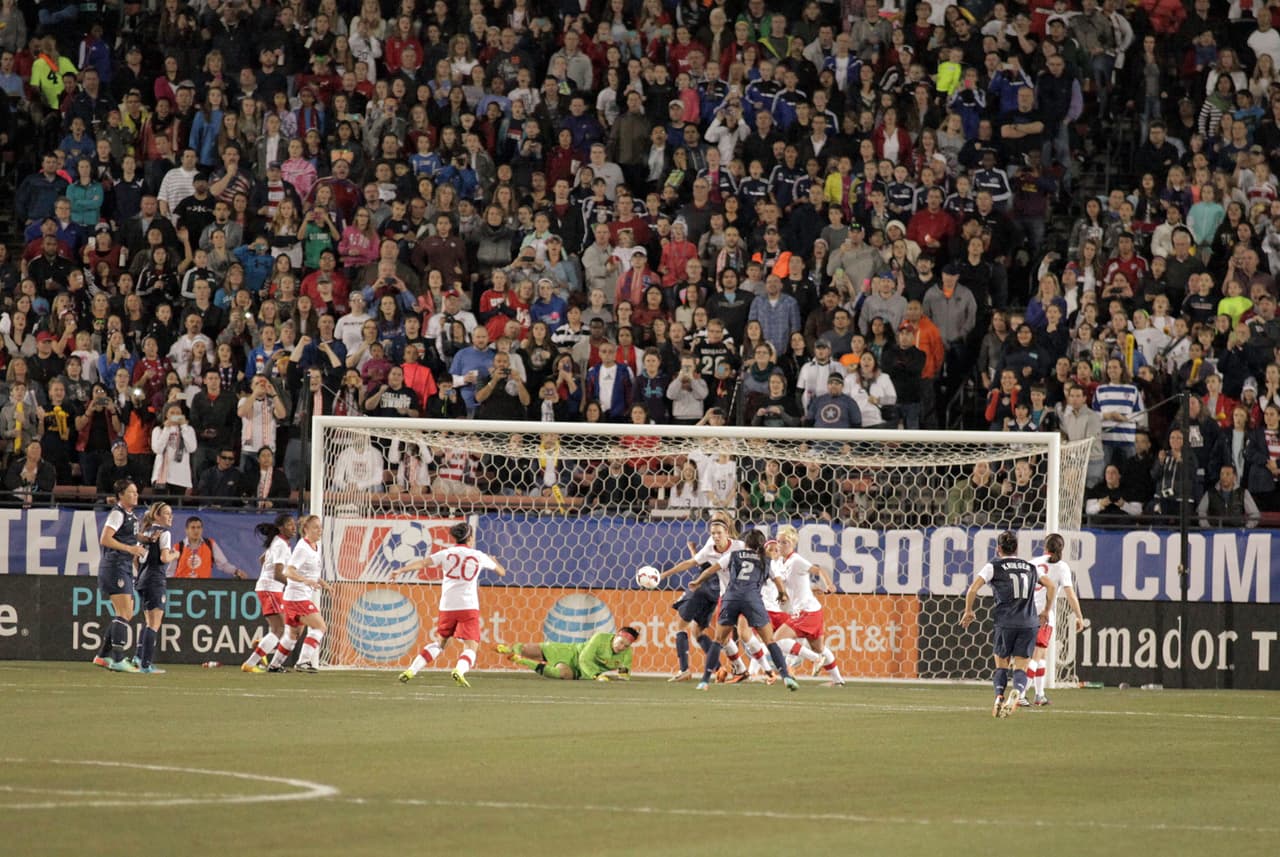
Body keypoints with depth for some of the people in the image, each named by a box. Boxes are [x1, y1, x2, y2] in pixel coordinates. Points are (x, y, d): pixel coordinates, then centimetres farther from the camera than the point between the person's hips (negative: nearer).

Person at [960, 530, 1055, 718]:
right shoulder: (1030, 567, 16)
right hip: (1029, 624, 2)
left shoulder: (994, 566, 6)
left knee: (1001, 665, 13)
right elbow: (1052, 586, 11)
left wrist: (968, 611, 9)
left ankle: (999, 696, -11)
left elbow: (973, 588, -4)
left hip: (1005, 623, -2)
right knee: (1021, 669, 1)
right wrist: (1046, 611, 21)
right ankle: (1017, 692, -29)